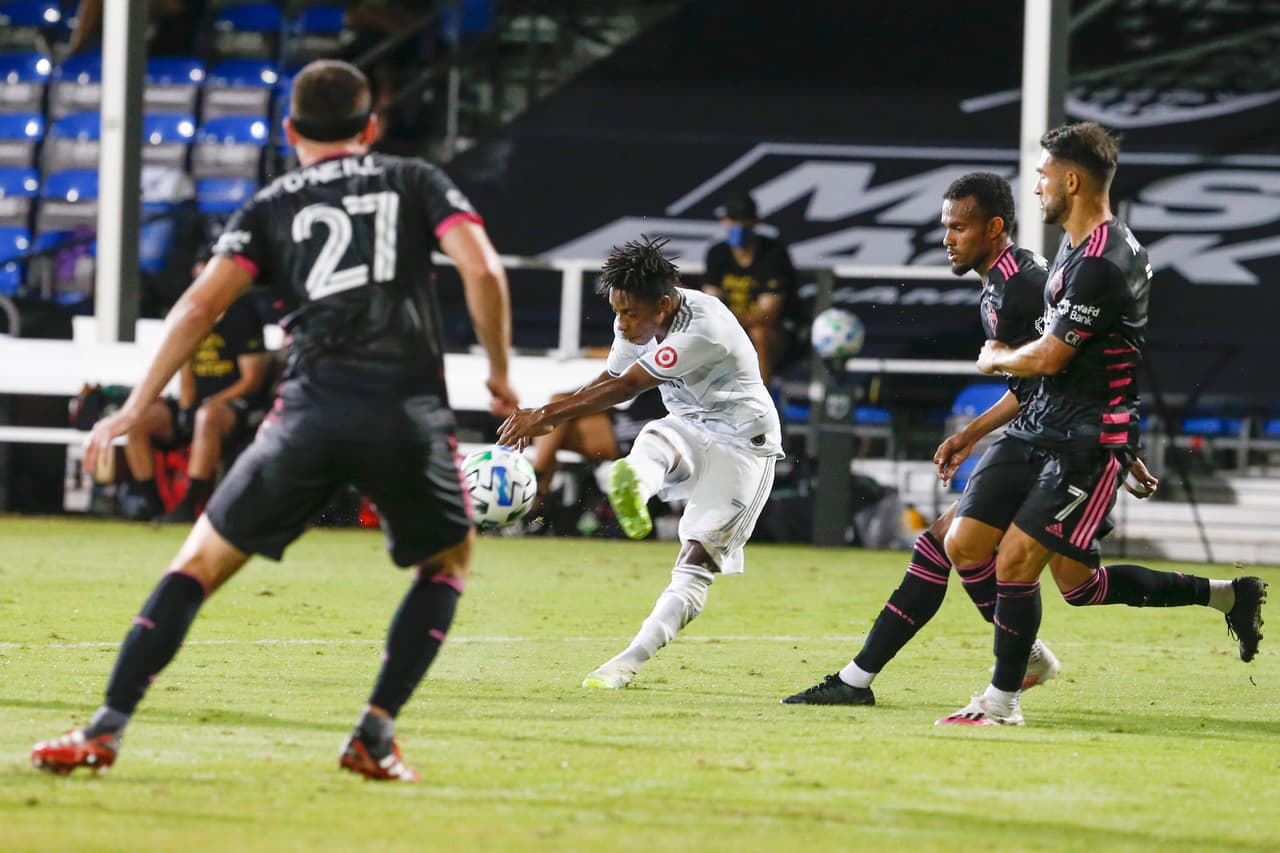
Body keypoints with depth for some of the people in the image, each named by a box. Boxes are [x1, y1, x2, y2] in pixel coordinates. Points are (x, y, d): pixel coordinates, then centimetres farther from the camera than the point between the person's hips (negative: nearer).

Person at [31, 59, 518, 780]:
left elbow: (201, 305, 5)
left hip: (311, 414, 0)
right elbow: (484, 271, 1)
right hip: (410, 411, 0)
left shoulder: (272, 207, 17)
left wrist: (137, 407, 9)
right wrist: (501, 374, 12)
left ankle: (108, 729, 0)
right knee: (449, 563, 24)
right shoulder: (417, 183, 17)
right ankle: (377, 734, 11)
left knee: (202, 561, 11)